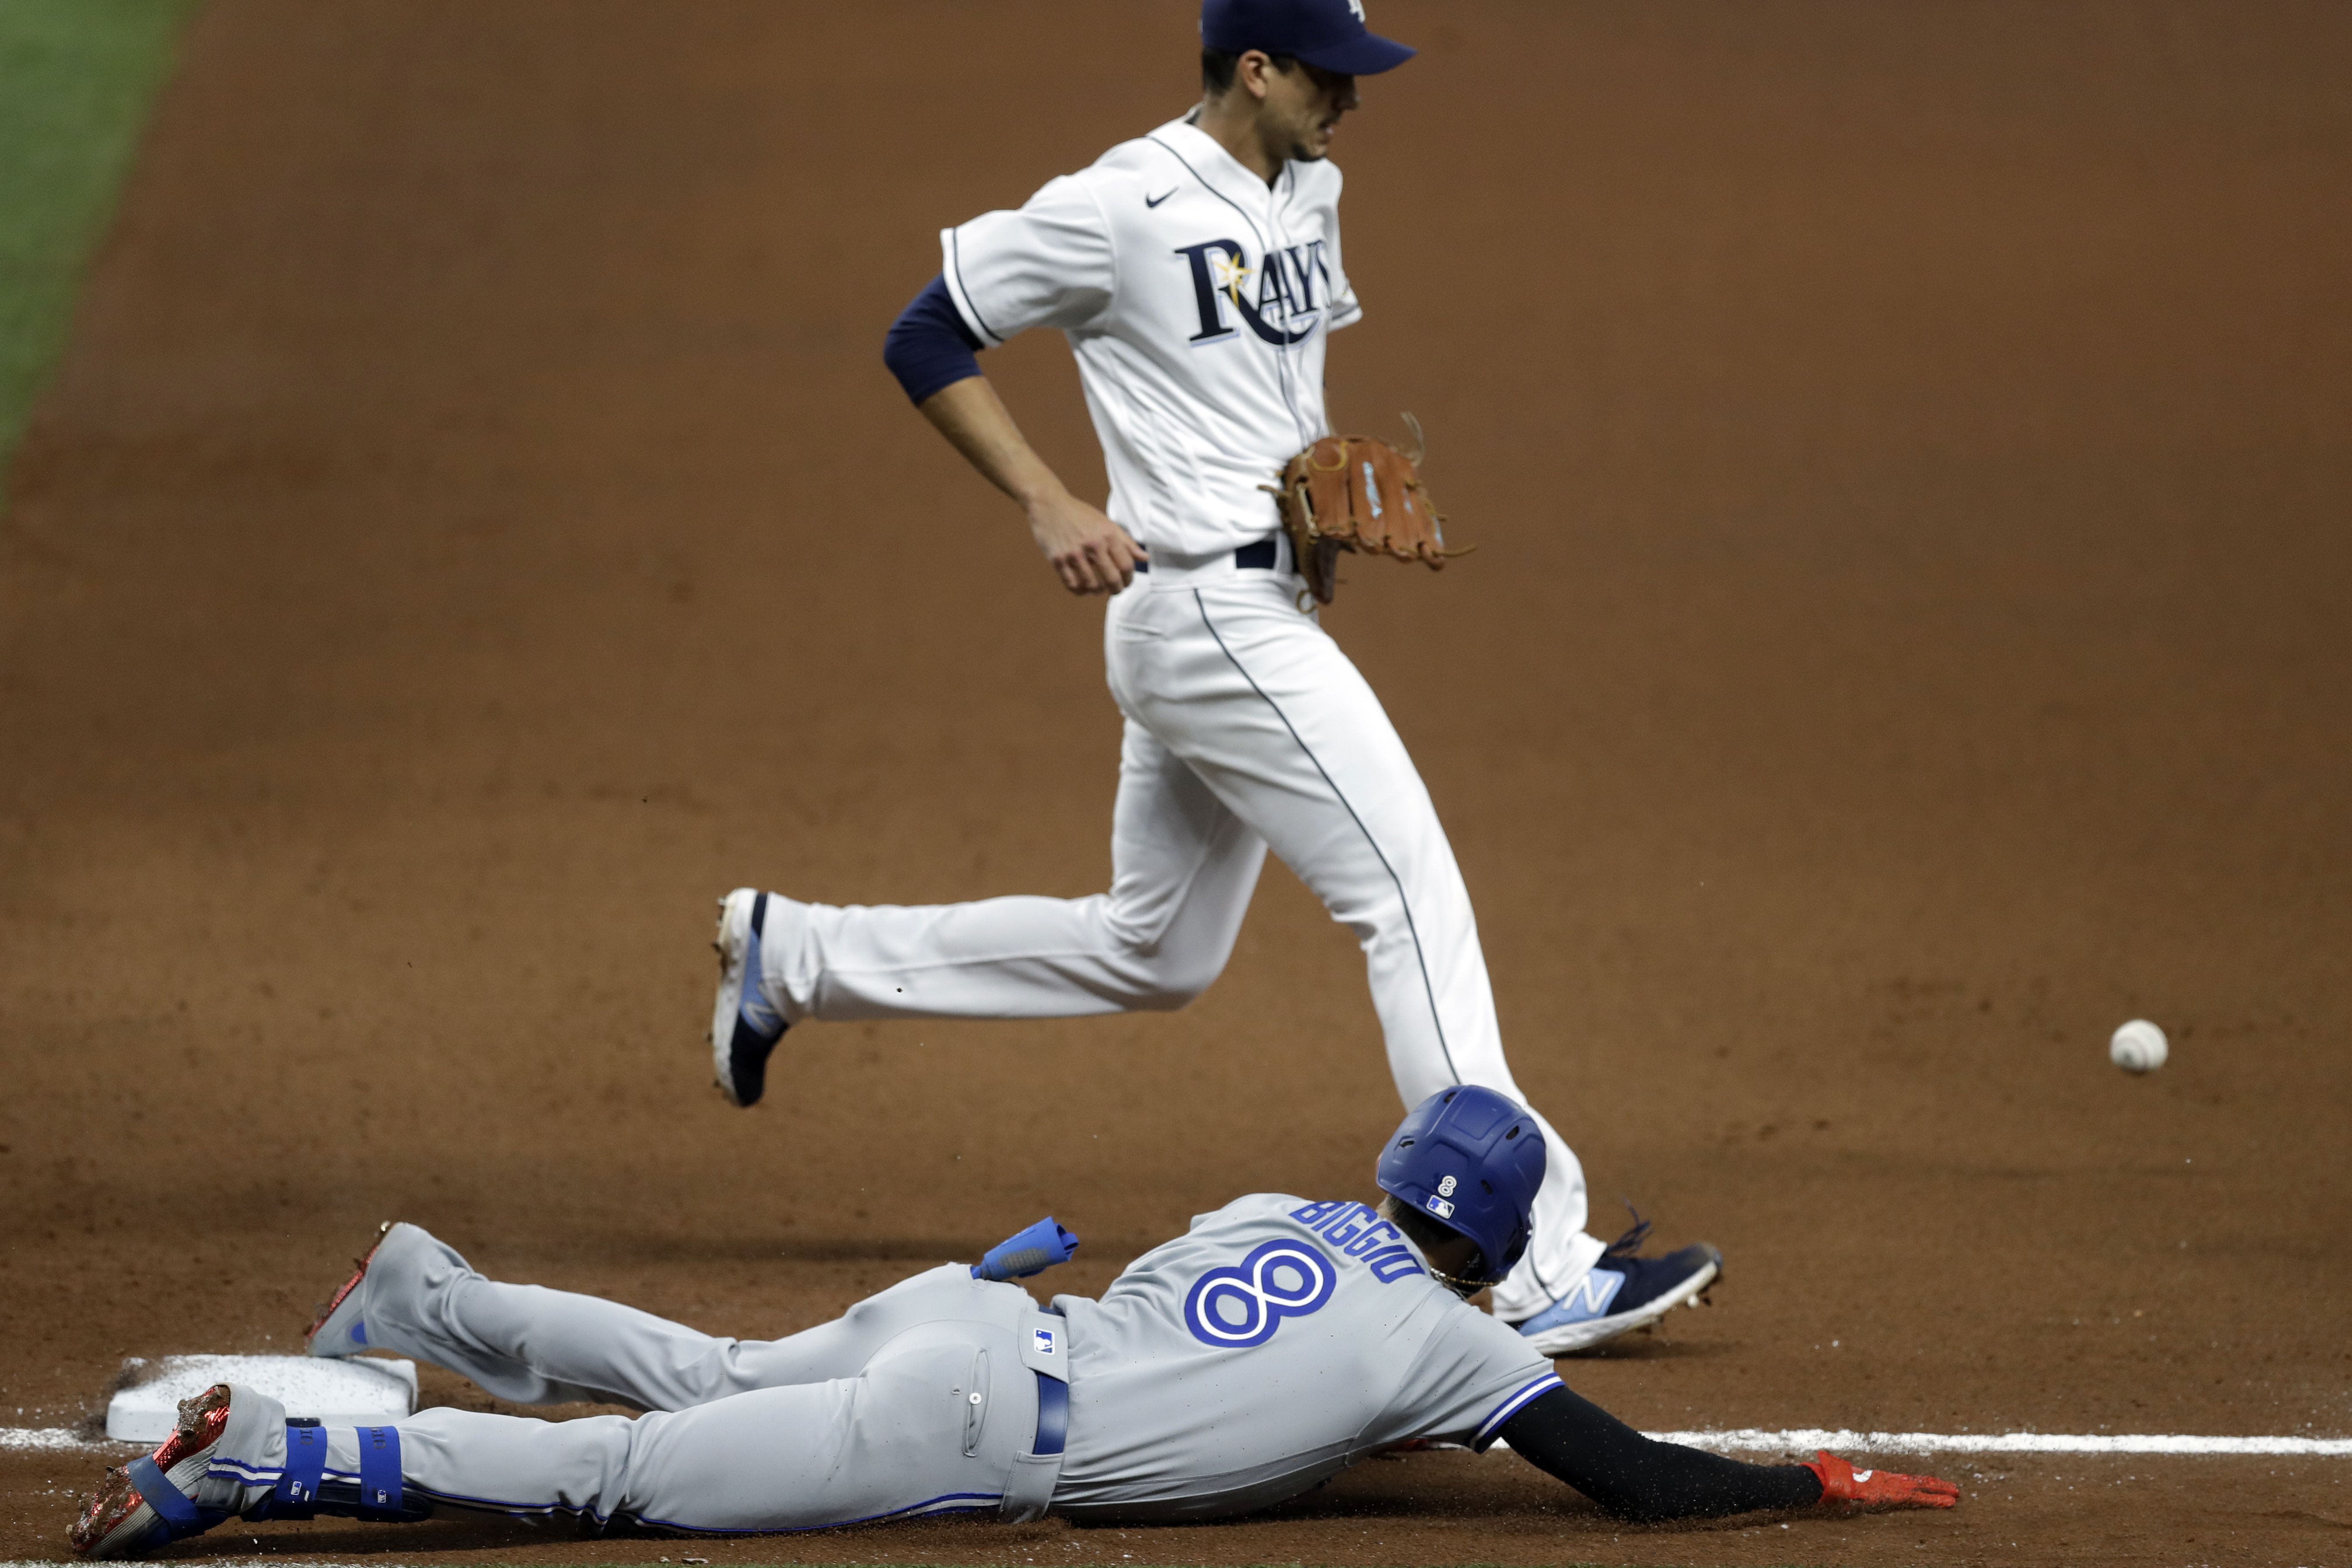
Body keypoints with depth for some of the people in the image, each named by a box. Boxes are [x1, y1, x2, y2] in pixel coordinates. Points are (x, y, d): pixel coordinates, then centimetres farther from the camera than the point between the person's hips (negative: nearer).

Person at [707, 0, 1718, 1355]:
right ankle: (1539, 1273, -12)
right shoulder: (1122, 209, -14)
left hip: (1266, 611, 10)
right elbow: (928, 340, -9)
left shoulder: (1310, 192, 11)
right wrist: (1051, 505, -18)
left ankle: (796, 956, 28)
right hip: (1207, 616, -10)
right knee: (1417, 898, -12)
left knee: (1154, 955, 18)